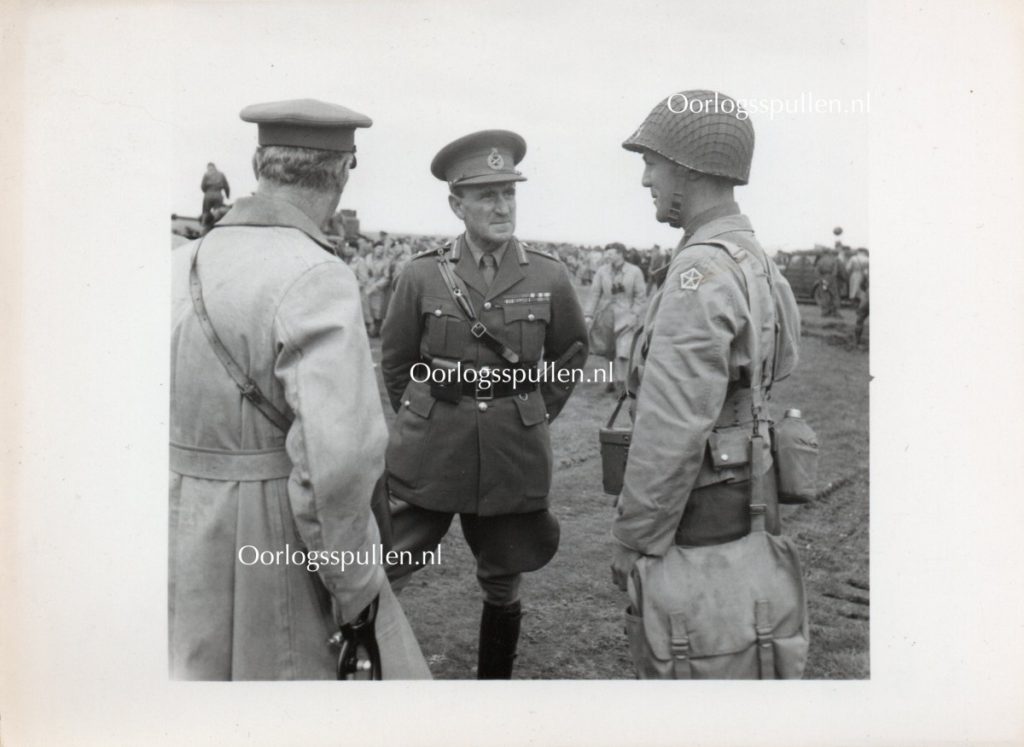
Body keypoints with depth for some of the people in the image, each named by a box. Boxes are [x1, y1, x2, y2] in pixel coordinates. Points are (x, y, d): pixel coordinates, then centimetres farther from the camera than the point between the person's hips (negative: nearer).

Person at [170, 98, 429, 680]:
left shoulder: (184, 264, 2)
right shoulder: (318, 279, -20)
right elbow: (338, 453, -30)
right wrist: (355, 583, -17)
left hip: (190, 539, 7)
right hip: (278, 547, -7)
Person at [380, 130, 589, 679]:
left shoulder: (549, 277, -2)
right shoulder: (422, 275, -5)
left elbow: (572, 349, 15)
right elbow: (395, 361, 9)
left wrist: (539, 413, 10)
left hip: (514, 459, 1)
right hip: (426, 458, -1)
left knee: (503, 587, 15)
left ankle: (495, 678, 37)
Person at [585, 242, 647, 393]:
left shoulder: (635, 271, -2)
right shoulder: (602, 271, 3)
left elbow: (640, 296, -2)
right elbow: (595, 294, 1)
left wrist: (635, 314, -11)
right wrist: (589, 315, -6)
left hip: (625, 316, -3)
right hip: (606, 315, 3)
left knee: (622, 351, -13)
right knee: (609, 351, 9)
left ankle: (620, 380, -7)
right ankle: (613, 379, 22)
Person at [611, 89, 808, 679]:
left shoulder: (702, 271, -21)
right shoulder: (757, 265, 9)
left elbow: (670, 433, -24)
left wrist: (631, 542, -12)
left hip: (696, 544, -9)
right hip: (745, 517, 9)